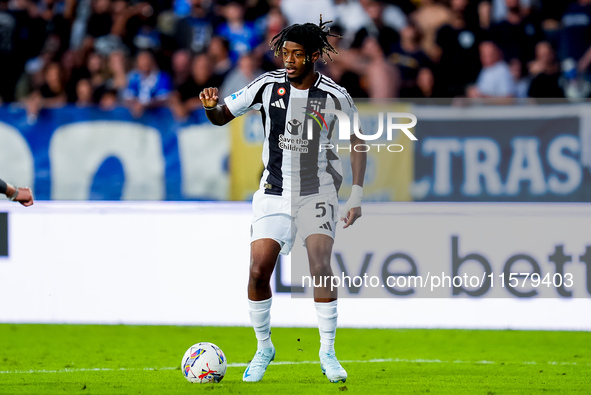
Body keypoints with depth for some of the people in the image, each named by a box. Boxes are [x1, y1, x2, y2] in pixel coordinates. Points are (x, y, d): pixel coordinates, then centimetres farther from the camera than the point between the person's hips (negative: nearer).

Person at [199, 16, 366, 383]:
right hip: (274, 193, 2)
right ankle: (263, 348, 13)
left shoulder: (335, 96, -9)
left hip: (317, 192, -2)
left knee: (320, 265, -19)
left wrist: (357, 196, -2)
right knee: (258, 271, -8)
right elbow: (223, 117, 5)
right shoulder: (268, 85, -5)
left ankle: (328, 353, -6)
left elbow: (357, 141, 3)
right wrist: (212, 106, -20)